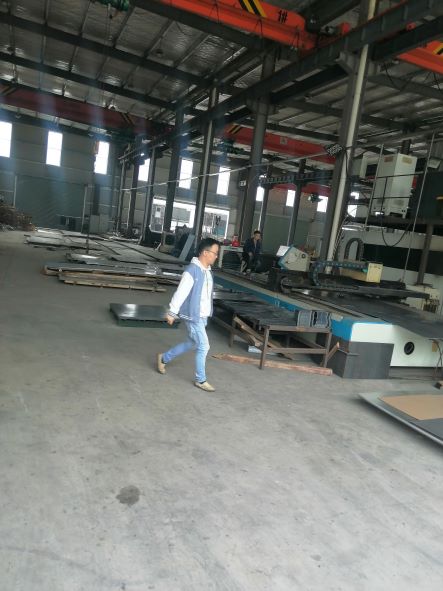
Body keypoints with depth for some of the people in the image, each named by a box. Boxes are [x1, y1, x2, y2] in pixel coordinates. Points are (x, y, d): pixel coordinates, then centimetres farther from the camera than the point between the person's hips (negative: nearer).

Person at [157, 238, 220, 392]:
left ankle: (164, 358, 37)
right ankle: (200, 380, 15)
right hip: (193, 316, -9)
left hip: (202, 315, 10)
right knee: (203, 346, -2)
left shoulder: (207, 271, 8)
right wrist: (172, 313, -17)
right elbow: (180, 293, -20)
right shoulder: (192, 270, -21)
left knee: (192, 344, 20)